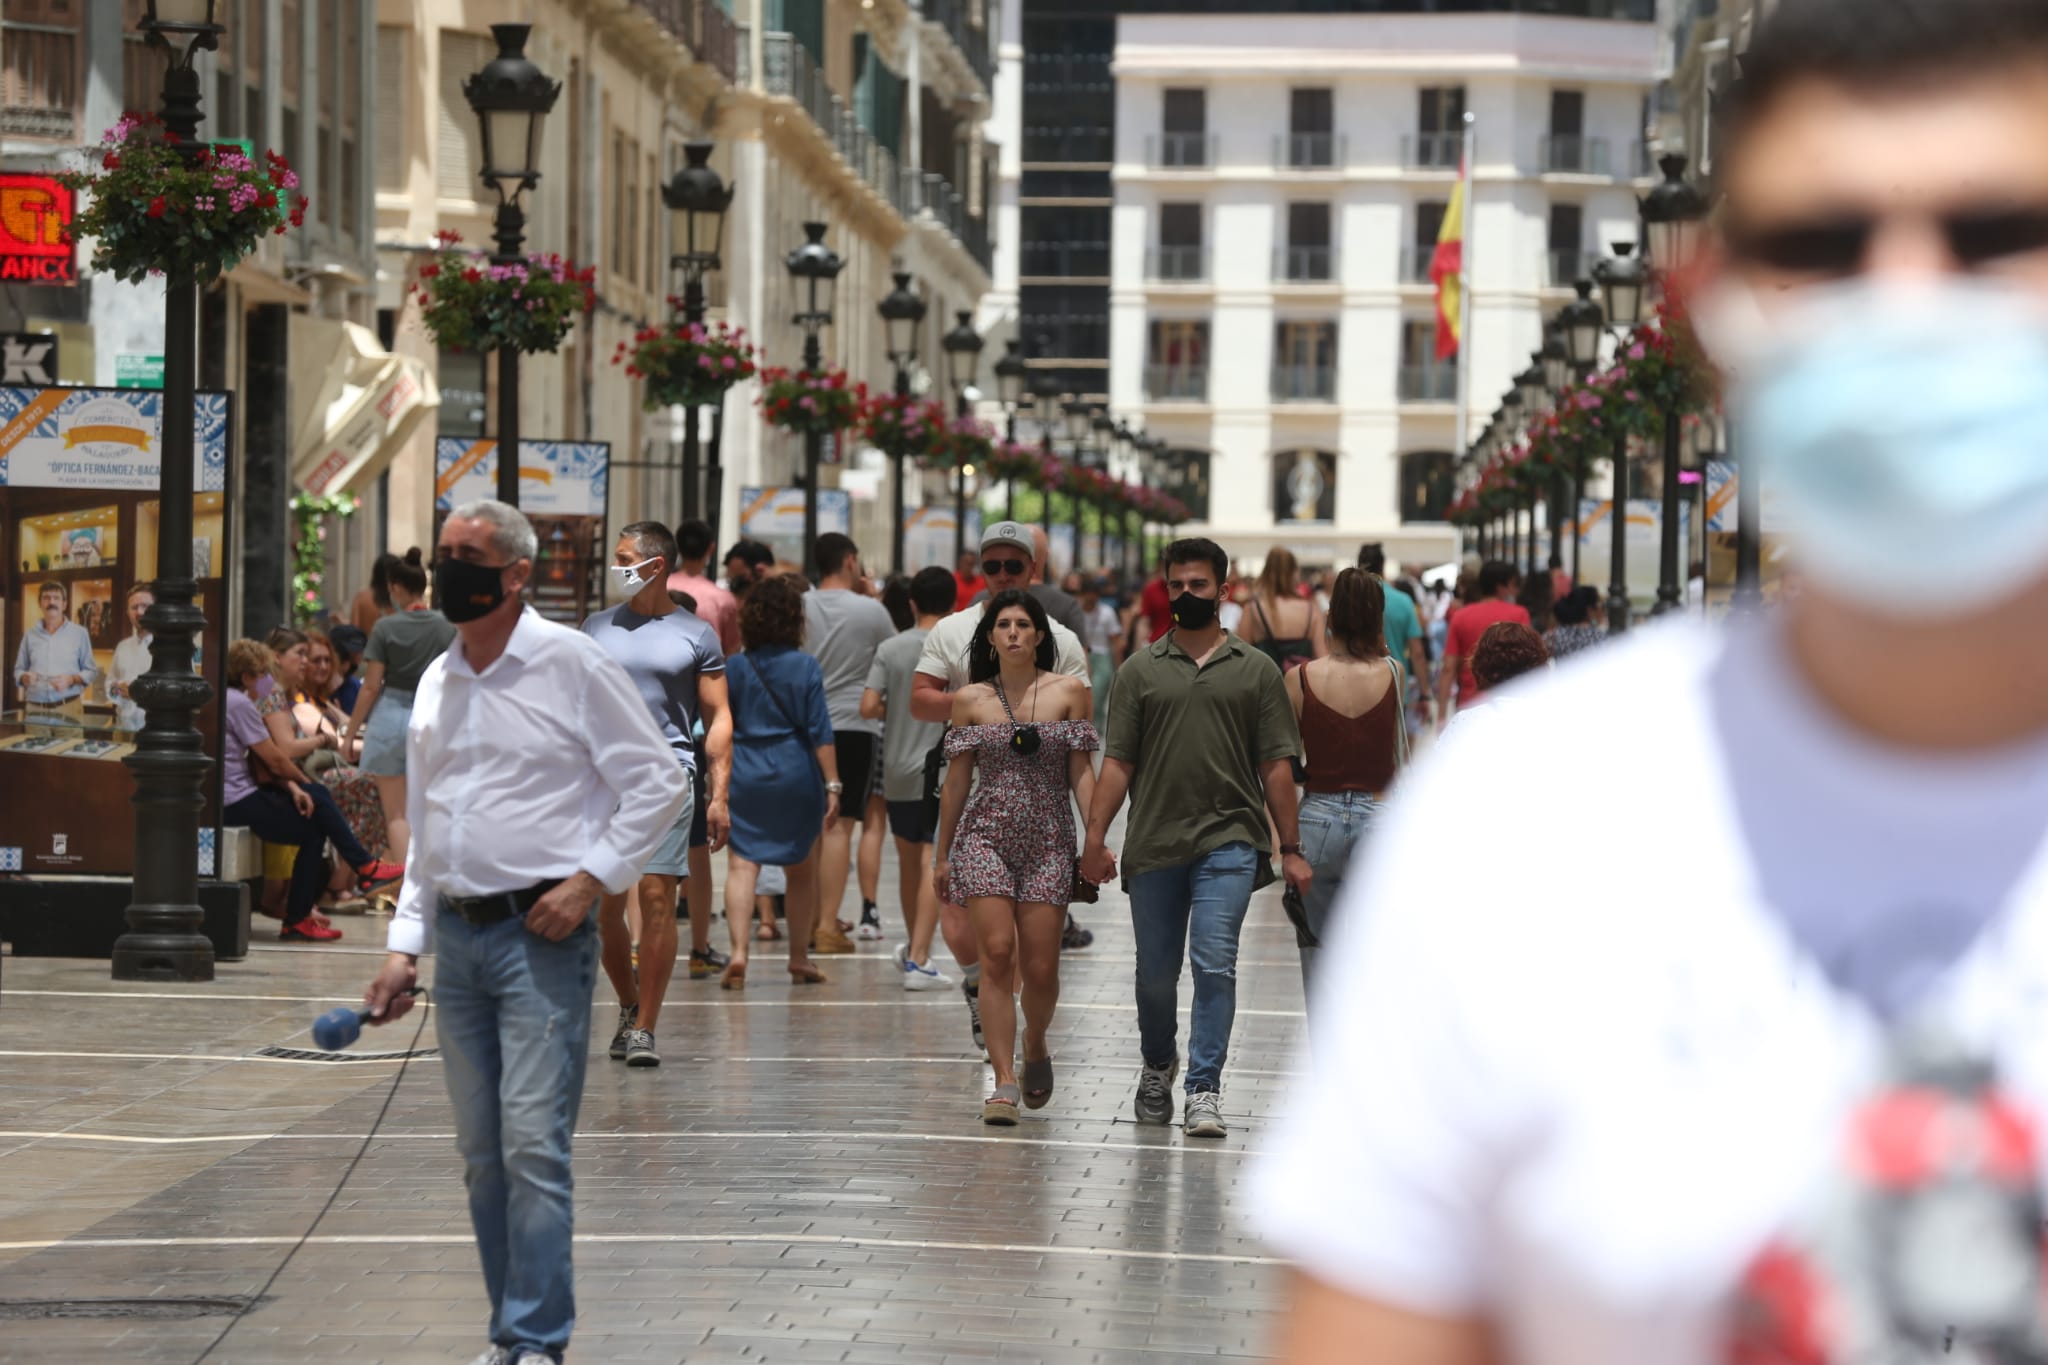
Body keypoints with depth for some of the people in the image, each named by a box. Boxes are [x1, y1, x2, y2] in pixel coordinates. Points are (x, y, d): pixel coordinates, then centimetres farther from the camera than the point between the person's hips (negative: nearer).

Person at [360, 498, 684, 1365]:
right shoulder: (436, 683, 13)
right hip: (458, 935, 6)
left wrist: (590, 880, -11)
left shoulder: (570, 665, -6)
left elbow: (658, 785, -4)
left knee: (533, 1146, -12)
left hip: (540, 934, -6)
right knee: (482, 1154, 9)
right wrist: (404, 945, 15)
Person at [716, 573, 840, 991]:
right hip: (796, 774, 0)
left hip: (743, 773, 0)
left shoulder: (734, 667, -1)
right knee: (801, 870, 14)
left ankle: (739, 952, -21)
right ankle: (799, 959, 21)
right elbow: (820, 731, -7)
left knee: (741, 865, -3)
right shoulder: (806, 667, -5)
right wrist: (832, 783, -3)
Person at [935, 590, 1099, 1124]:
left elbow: (1082, 773, 3)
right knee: (997, 955, -12)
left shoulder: (1069, 693, 4)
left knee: (1040, 968, -2)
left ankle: (1036, 1046, 30)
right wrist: (942, 855, 12)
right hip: (985, 835, 0)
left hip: (1049, 840, 0)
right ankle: (1004, 1081, -12)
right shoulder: (971, 700, 6)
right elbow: (957, 780, 11)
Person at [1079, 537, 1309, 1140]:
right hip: (1153, 843, 2)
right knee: (1155, 972, 10)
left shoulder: (1255, 670, 7)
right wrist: (1095, 838, -4)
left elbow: (1276, 766, 7)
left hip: (1229, 841, -1)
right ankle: (1158, 1067, 35)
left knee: (1215, 963, -12)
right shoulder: (1140, 670, 8)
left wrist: (1290, 849, 3)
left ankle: (1204, 1089, -8)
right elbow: (1117, 762, 5)